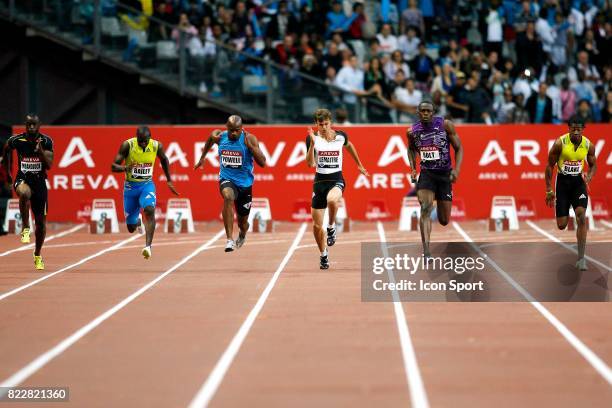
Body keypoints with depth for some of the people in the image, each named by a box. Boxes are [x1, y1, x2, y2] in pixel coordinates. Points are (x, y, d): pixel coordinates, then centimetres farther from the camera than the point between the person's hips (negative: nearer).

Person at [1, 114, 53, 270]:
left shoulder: (46, 141, -8)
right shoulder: (16, 140, -8)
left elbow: (49, 165, -14)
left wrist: (40, 150, -28)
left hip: (40, 181, 1)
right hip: (22, 179, -1)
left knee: (41, 222, 7)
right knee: (24, 193, -40)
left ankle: (37, 255, 28)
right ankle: (25, 228, -22)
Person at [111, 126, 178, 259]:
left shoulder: (157, 146, -12)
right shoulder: (127, 145, -18)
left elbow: (164, 160, 11)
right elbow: (113, 167, -17)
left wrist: (169, 181, 13)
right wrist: (125, 168, -38)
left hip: (147, 184, 0)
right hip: (130, 186, 0)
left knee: (150, 210, -32)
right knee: (131, 228, 8)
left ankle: (148, 246, -32)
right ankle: (137, 220, 46)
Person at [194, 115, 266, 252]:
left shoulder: (249, 139, -14)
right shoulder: (219, 137, -7)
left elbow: (262, 163, -20)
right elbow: (210, 140, 19)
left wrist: (250, 145, -30)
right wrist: (202, 157, 26)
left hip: (245, 183, 0)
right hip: (226, 179, 0)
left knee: (243, 222, 13)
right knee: (228, 196, -37)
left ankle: (242, 235, 54)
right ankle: (230, 239, -39)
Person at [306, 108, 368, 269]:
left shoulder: (341, 136, 0)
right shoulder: (312, 138, -4)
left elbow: (349, 146, 23)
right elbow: (310, 163, -13)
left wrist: (359, 165, 31)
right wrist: (312, 144, -25)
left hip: (336, 179, -1)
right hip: (320, 180, 1)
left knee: (332, 200, -39)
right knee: (317, 225, 3)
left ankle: (331, 227, -10)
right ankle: (323, 255, 26)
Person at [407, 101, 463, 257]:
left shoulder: (445, 125, -10)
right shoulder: (412, 131, -2)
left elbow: (459, 148, -2)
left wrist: (457, 169, -16)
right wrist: (413, 169, 5)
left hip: (444, 174, 0)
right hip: (426, 173, 0)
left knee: (444, 221, 7)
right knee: (425, 210, -23)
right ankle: (426, 251, -27)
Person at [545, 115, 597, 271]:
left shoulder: (589, 145, -7)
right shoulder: (560, 143, -15)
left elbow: (593, 165, 9)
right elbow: (550, 166, -5)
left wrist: (589, 176, -13)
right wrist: (549, 190, -5)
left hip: (579, 182, 1)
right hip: (563, 181, -1)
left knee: (581, 216, -19)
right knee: (561, 225, -1)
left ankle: (581, 258, -15)